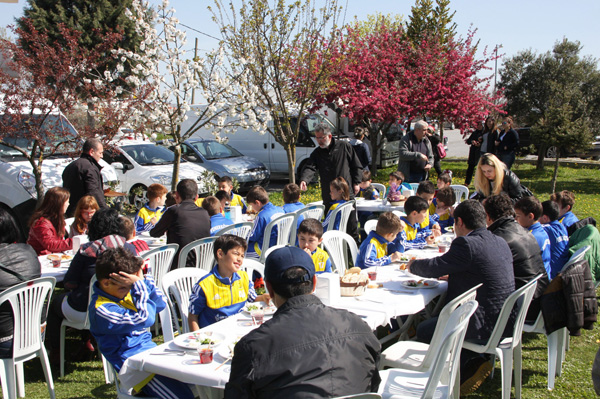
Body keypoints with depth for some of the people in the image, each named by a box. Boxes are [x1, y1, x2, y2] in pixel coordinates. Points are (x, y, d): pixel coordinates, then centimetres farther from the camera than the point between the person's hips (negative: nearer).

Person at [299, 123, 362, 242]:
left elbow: (357, 166, 7)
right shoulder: (317, 153, 7)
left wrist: (356, 183, 0)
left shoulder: (344, 146, 2)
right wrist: (304, 180, -29)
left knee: (351, 224, 4)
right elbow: (310, 168, -9)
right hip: (328, 197, 2)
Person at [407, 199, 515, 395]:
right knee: (436, 320, 23)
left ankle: (471, 364, 7)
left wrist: (412, 265, 7)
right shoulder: (500, 242, 7)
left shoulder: (466, 244, -20)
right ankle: (474, 363, 13)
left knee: (423, 331, 7)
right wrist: (451, 274, 21)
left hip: (484, 326, -9)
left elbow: (433, 268, -12)